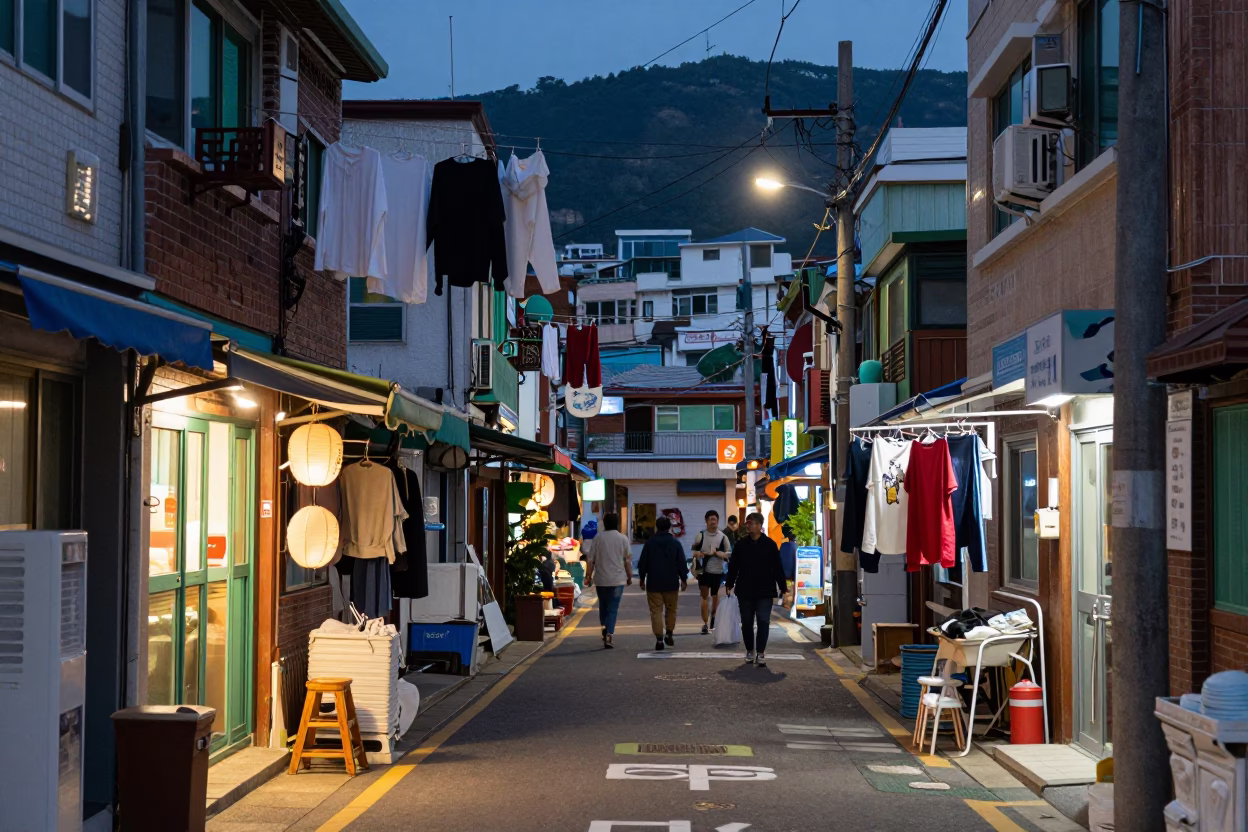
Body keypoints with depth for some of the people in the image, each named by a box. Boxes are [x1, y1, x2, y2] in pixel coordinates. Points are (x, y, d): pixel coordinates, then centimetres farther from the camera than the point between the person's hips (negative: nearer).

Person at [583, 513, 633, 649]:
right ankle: (608, 635, -12)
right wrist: (629, 577, 11)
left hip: (600, 579, 1)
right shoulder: (623, 539, -1)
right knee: (613, 609, -1)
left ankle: (605, 632, 18)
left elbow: (591, 560, -2)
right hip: (617, 580, -1)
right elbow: (628, 561, 1)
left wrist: (588, 576, 5)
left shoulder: (598, 538, 0)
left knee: (603, 607, 18)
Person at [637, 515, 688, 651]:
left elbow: (642, 563, 2)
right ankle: (668, 634, 16)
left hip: (653, 583, -1)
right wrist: (684, 579, 10)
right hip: (671, 583, 1)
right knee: (671, 609, 18)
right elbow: (682, 563, -2)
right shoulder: (675, 543, -3)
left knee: (656, 611, 0)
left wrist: (642, 580, 12)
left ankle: (659, 639, -6)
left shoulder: (649, 543, -2)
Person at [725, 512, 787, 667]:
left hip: (765, 591, -2)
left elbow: (777, 567, 0)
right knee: (747, 622, 9)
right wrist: (729, 584, 3)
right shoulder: (741, 544, 3)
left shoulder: (770, 544, -2)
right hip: (745, 590, 2)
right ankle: (749, 651, 22)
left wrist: (782, 587, -1)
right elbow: (733, 566, 7)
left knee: (763, 622, -5)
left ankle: (761, 654, -3)